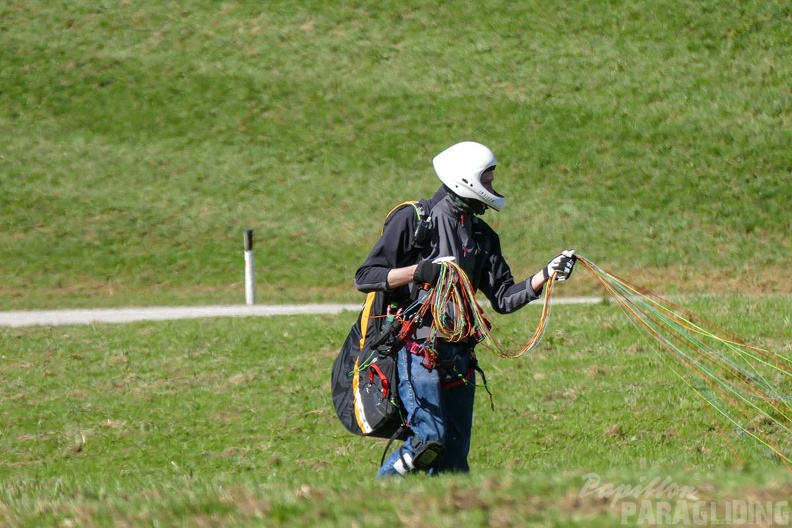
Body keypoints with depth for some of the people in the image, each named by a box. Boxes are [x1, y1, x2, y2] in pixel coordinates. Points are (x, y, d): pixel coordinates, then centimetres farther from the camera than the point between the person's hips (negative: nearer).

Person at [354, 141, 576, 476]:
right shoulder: (412, 219, -5)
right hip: (416, 350, -7)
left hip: (458, 354, 7)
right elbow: (365, 278, -8)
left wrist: (546, 275, -4)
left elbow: (503, 298, 10)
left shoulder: (482, 235, 15)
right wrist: (418, 272, -20)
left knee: (455, 452, 4)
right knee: (429, 438, -17)